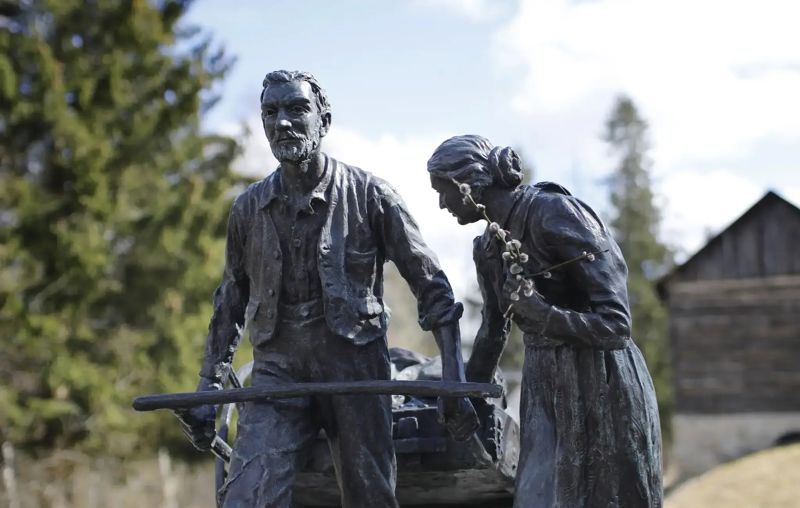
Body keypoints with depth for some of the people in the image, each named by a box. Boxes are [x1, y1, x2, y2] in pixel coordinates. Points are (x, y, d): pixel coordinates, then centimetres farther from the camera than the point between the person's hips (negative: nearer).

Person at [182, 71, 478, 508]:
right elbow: (230, 303, 18)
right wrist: (208, 390, 13)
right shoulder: (248, 208, 8)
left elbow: (432, 288, 0)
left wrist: (454, 384, -7)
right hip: (277, 371, 2)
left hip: (354, 368, -2)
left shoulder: (368, 195, -1)